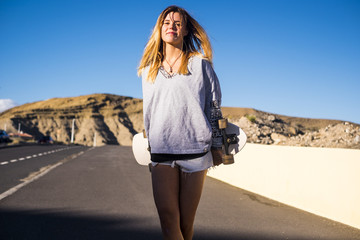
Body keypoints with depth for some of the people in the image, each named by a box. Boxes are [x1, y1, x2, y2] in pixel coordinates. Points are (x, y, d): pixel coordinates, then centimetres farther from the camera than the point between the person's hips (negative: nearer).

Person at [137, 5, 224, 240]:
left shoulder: (199, 64, 7)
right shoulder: (149, 70, 15)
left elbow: (214, 105, 7)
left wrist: (216, 146, 4)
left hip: (194, 149, -2)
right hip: (161, 151, 2)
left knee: (186, 221, 2)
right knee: (168, 218, -9)